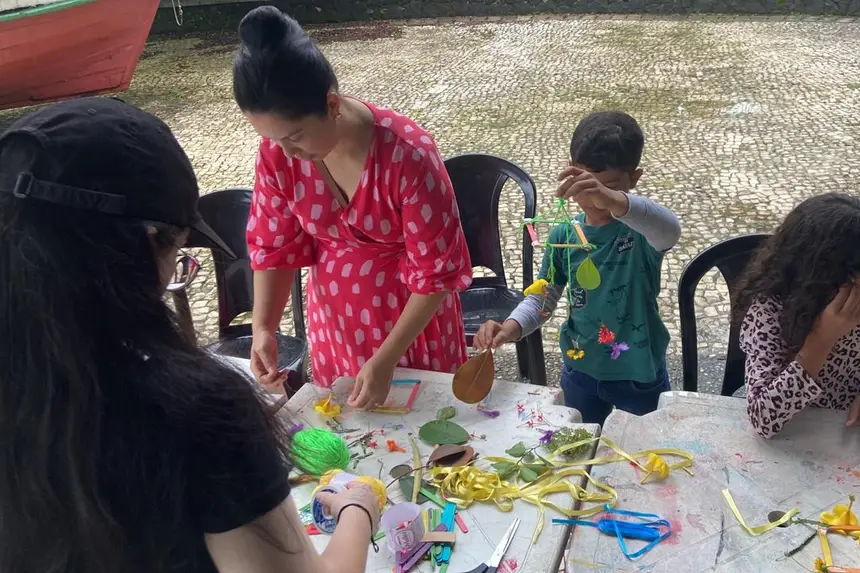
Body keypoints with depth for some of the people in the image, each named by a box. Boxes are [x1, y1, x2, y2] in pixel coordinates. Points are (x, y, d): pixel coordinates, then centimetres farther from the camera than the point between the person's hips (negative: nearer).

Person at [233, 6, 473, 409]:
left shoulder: (408, 156, -30)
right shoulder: (277, 154, -16)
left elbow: (438, 273, -22)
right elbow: (274, 246, -3)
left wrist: (385, 360, -25)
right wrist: (263, 328, -18)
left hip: (413, 319, -3)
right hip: (335, 321, 4)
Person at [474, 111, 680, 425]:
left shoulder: (640, 228, -20)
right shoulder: (564, 234, -8)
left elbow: (669, 231, -45)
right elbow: (542, 298, -2)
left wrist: (613, 200, -63)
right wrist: (511, 327, -24)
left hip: (640, 374, -3)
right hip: (580, 369, 3)